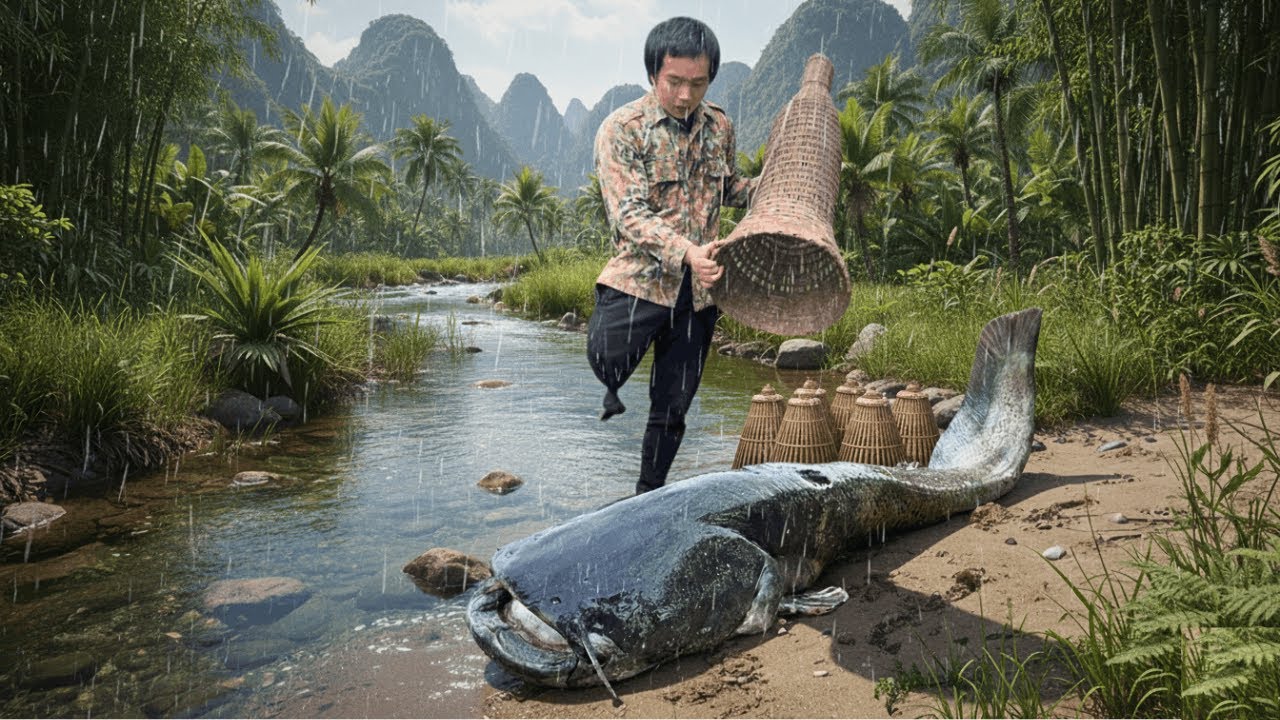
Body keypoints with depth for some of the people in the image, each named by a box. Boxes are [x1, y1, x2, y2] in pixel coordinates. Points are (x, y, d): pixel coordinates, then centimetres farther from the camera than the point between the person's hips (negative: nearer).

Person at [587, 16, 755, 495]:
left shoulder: (719, 127, 8)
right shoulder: (622, 128, -9)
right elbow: (630, 215, -18)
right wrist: (687, 252, -32)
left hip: (698, 289, 4)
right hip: (639, 279, -4)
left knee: (673, 407, 9)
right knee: (606, 356, -31)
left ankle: (649, 493, 30)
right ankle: (614, 385, 8)